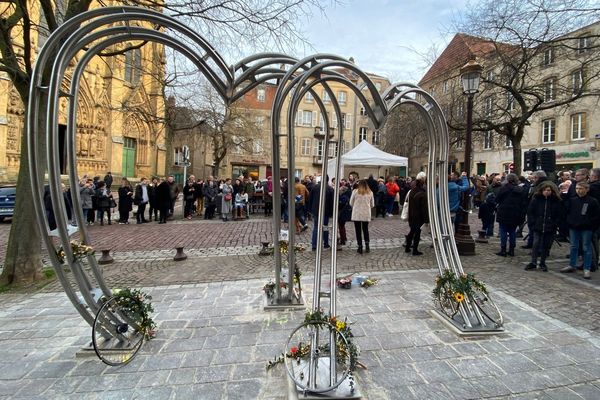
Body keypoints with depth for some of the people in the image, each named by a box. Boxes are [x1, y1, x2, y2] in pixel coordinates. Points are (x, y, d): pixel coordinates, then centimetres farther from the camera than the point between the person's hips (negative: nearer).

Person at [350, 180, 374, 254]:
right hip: (366, 214, 2)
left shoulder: (355, 191, -7)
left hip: (357, 214, -2)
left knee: (358, 231, 7)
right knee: (365, 229, 18)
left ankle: (360, 247, 8)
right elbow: (372, 205, 9)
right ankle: (367, 245, 8)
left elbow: (351, 203, 1)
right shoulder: (370, 192, 1)